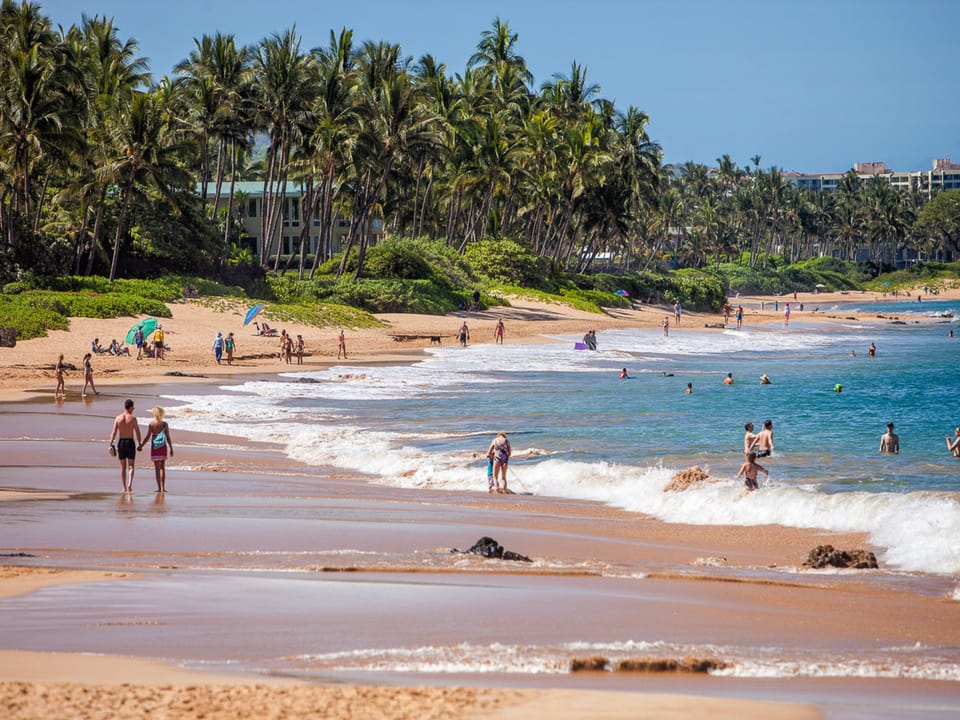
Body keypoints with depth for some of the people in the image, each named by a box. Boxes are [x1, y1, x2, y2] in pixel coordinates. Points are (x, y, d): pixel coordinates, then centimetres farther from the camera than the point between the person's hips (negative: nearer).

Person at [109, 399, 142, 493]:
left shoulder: (118, 418, 1)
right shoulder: (133, 418, -6)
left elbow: (113, 432, -4)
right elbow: (137, 432, -5)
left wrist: (111, 445, -5)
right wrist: (140, 444, 6)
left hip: (120, 443, 2)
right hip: (130, 442, -2)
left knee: (123, 467, 13)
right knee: (131, 466, 3)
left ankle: (124, 488, 15)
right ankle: (129, 484, -19)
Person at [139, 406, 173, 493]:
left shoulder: (151, 424, -7)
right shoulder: (165, 424, -3)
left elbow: (147, 437, -8)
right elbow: (168, 438, -2)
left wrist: (141, 446, 4)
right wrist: (171, 449, 5)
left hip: (155, 447, -1)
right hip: (163, 447, 1)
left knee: (157, 468, 3)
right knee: (162, 467, 11)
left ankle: (159, 488, -1)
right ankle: (163, 487, 7)